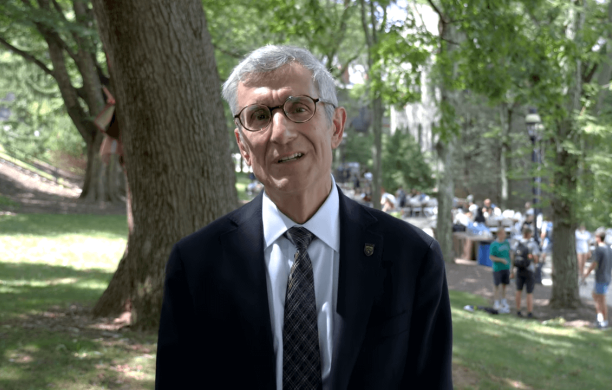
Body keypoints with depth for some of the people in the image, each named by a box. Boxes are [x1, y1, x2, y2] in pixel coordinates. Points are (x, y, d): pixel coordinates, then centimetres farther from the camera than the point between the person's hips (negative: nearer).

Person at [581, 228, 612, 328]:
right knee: (594, 295, 20)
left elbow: (594, 265, -18)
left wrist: (585, 275, -9)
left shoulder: (599, 250, -17)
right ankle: (600, 316, 17)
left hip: (600, 279, -8)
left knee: (601, 301, 1)